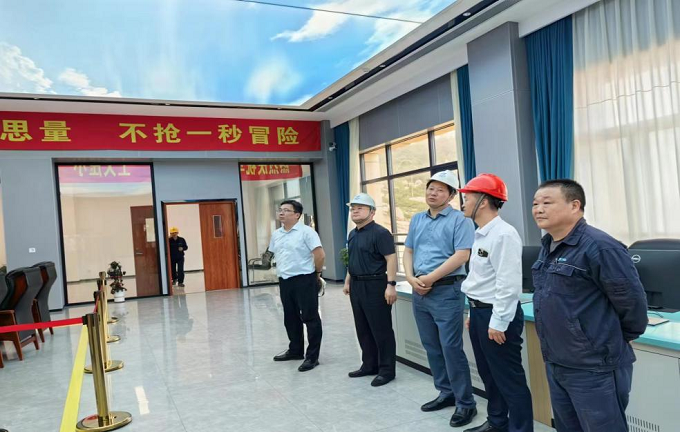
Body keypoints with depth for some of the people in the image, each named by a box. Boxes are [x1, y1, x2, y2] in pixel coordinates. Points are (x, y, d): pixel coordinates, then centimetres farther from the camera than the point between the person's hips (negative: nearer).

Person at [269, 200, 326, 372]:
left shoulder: (306, 231, -13)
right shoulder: (276, 235, 10)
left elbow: (320, 254, -15)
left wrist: (316, 274, -5)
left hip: (304, 280, -8)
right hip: (284, 281, 8)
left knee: (310, 318, 0)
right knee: (290, 319, 17)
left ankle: (312, 356, 7)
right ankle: (295, 350, 33)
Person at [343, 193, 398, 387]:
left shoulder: (380, 233, -14)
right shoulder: (352, 234, 13)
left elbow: (391, 258, -19)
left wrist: (391, 285, -24)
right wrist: (348, 281, 21)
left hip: (375, 285, -9)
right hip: (357, 286, 9)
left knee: (381, 330, 0)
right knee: (363, 329, 16)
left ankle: (387, 370, 12)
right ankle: (369, 365, 29)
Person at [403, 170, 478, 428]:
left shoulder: (459, 220, -7)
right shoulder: (417, 220, 14)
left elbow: (462, 255, -16)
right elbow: (408, 251, 14)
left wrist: (430, 278, -16)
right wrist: (411, 279, -4)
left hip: (447, 291, -7)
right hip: (419, 292, 7)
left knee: (451, 348, -4)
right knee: (432, 347, 14)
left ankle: (465, 403, 10)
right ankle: (446, 393, 29)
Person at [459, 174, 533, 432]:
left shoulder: (503, 234, -19)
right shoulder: (481, 234, 11)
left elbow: (509, 284, -22)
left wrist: (498, 322, -20)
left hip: (496, 315, -10)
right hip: (479, 312, 10)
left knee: (509, 379, 2)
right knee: (488, 374, 21)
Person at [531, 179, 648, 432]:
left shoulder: (599, 247, -21)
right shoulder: (548, 247, 8)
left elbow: (632, 300, -16)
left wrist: (620, 340, -1)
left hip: (593, 368, -8)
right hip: (555, 364, 9)